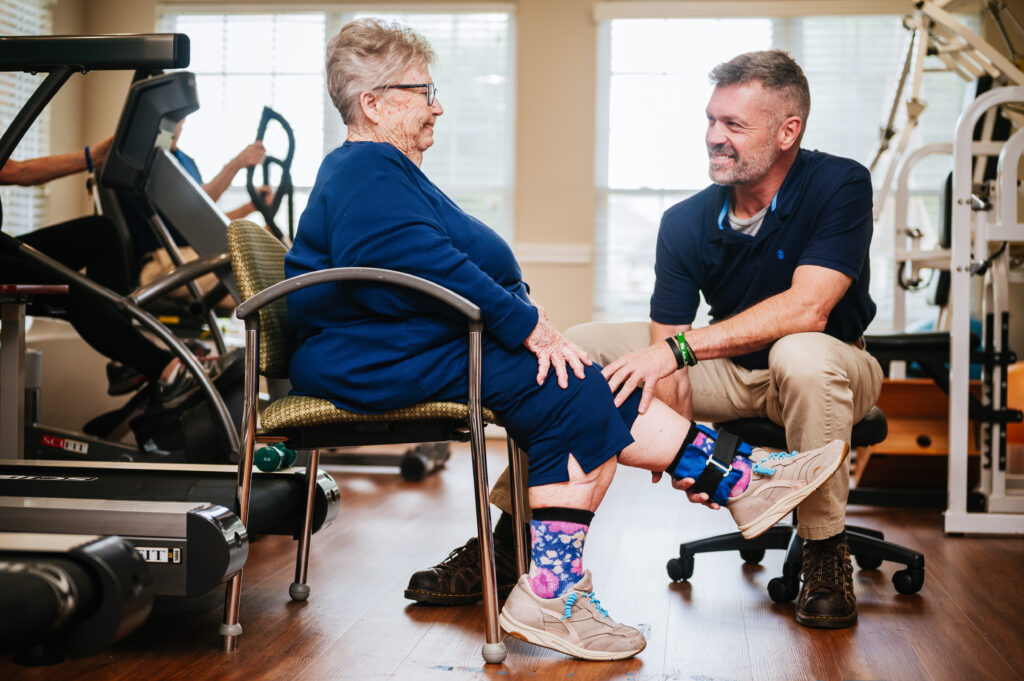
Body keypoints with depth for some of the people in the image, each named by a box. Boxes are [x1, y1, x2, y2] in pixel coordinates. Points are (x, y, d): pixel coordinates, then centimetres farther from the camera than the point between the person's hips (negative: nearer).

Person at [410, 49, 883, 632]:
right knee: (576, 349, -9)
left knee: (802, 355, -41)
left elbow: (807, 308, -33)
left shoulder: (840, 185, -20)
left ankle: (825, 552, -21)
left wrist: (679, 347, -40)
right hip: (730, 370, 4)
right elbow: (666, 349, -14)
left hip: (830, 366, -4)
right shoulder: (686, 222, -9)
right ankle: (511, 537, -5)